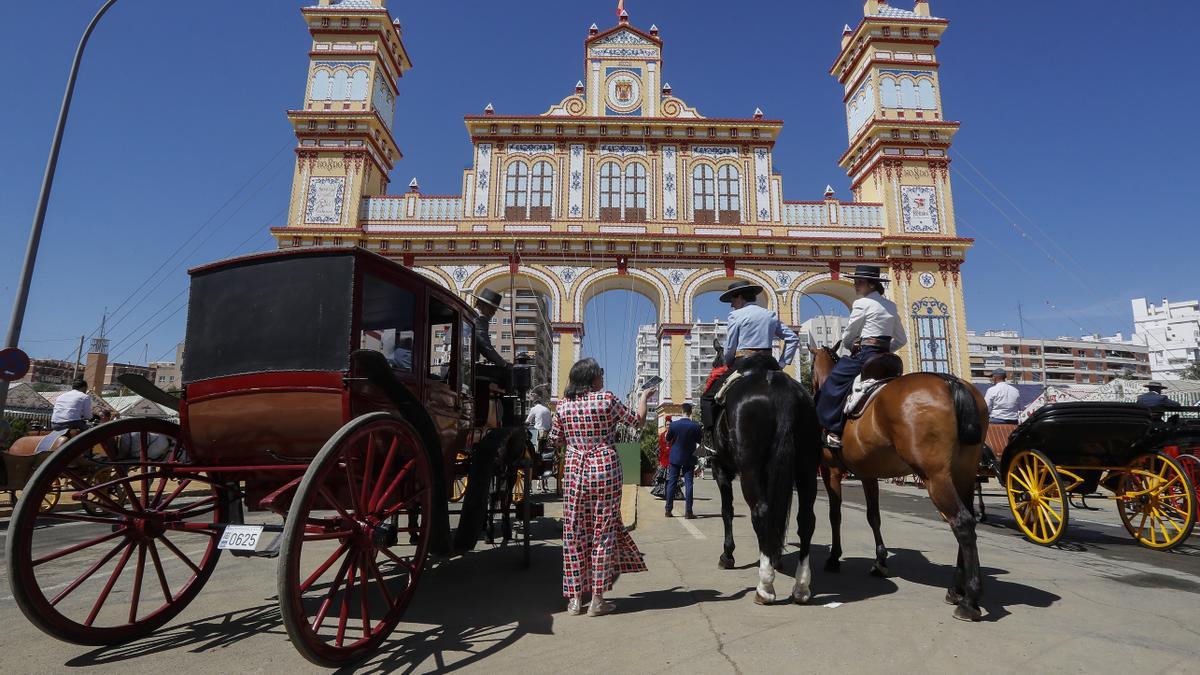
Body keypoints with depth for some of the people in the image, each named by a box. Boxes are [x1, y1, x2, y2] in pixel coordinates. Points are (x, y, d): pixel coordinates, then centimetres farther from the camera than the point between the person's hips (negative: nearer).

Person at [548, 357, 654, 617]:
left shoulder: (563, 405, 2)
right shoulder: (607, 399, -6)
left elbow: (555, 441, 11)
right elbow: (637, 420, 6)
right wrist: (644, 397, 23)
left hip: (575, 472, 3)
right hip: (605, 470, -2)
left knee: (575, 532, 10)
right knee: (603, 530, 6)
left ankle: (575, 598, 17)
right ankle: (597, 598, 12)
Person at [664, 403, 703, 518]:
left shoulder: (674, 424, -9)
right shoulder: (695, 426, -10)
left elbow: (667, 439, 3)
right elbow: (699, 441, 2)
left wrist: (667, 430, 20)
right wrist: (702, 431, 17)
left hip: (675, 457, 1)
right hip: (689, 458, -1)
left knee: (672, 483, 7)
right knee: (688, 484, 2)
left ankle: (668, 510, 10)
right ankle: (688, 511, 0)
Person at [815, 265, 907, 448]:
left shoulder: (862, 303, -7)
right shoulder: (891, 306, 16)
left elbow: (846, 338, -1)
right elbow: (901, 340, 20)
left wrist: (854, 347, 18)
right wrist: (883, 350, 18)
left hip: (865, 355, -8)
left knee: (833, 384, -3)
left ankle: (834, 432, -8)